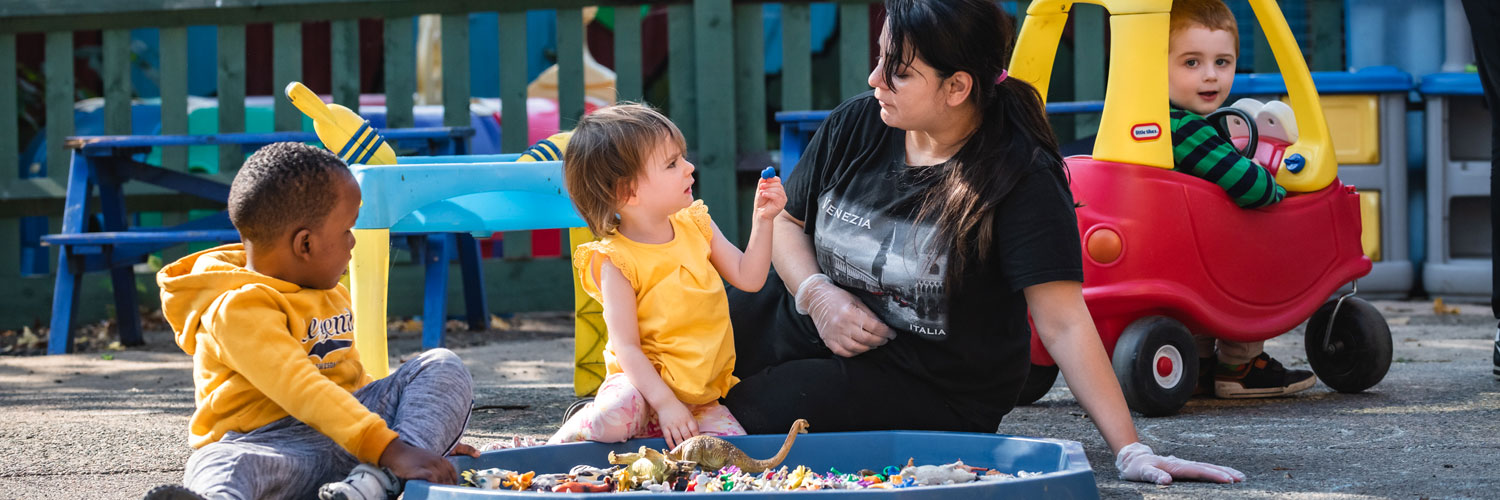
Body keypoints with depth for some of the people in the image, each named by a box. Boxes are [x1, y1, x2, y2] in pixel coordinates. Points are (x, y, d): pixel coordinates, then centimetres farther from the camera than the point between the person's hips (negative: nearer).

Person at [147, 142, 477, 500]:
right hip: (272, 442, -8)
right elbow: (299, 389, -26)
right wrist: (386, 448, -35)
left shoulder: (330, 295, 21)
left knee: (443, 367, -6)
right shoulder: (240, 309, -12)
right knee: (217, 466, -40)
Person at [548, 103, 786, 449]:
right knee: (616, 418, -37)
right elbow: (626, 346, -17)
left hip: (700, 393, 6)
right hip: (643, 382, -6)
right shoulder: (617, 261, -14)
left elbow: (748, 278, 8)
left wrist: (762, 222, -4)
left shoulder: (696, 226, 6)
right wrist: (665, 403, -26)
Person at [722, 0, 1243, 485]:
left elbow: (1063, 323, -20)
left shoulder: (1020, 182, -17)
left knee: (749, 420, -25)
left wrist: (1130, 450, -26)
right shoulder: (855, 126, 0)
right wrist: (817, 295, -8)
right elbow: (786, 221, 14)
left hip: (927, 390, -5)